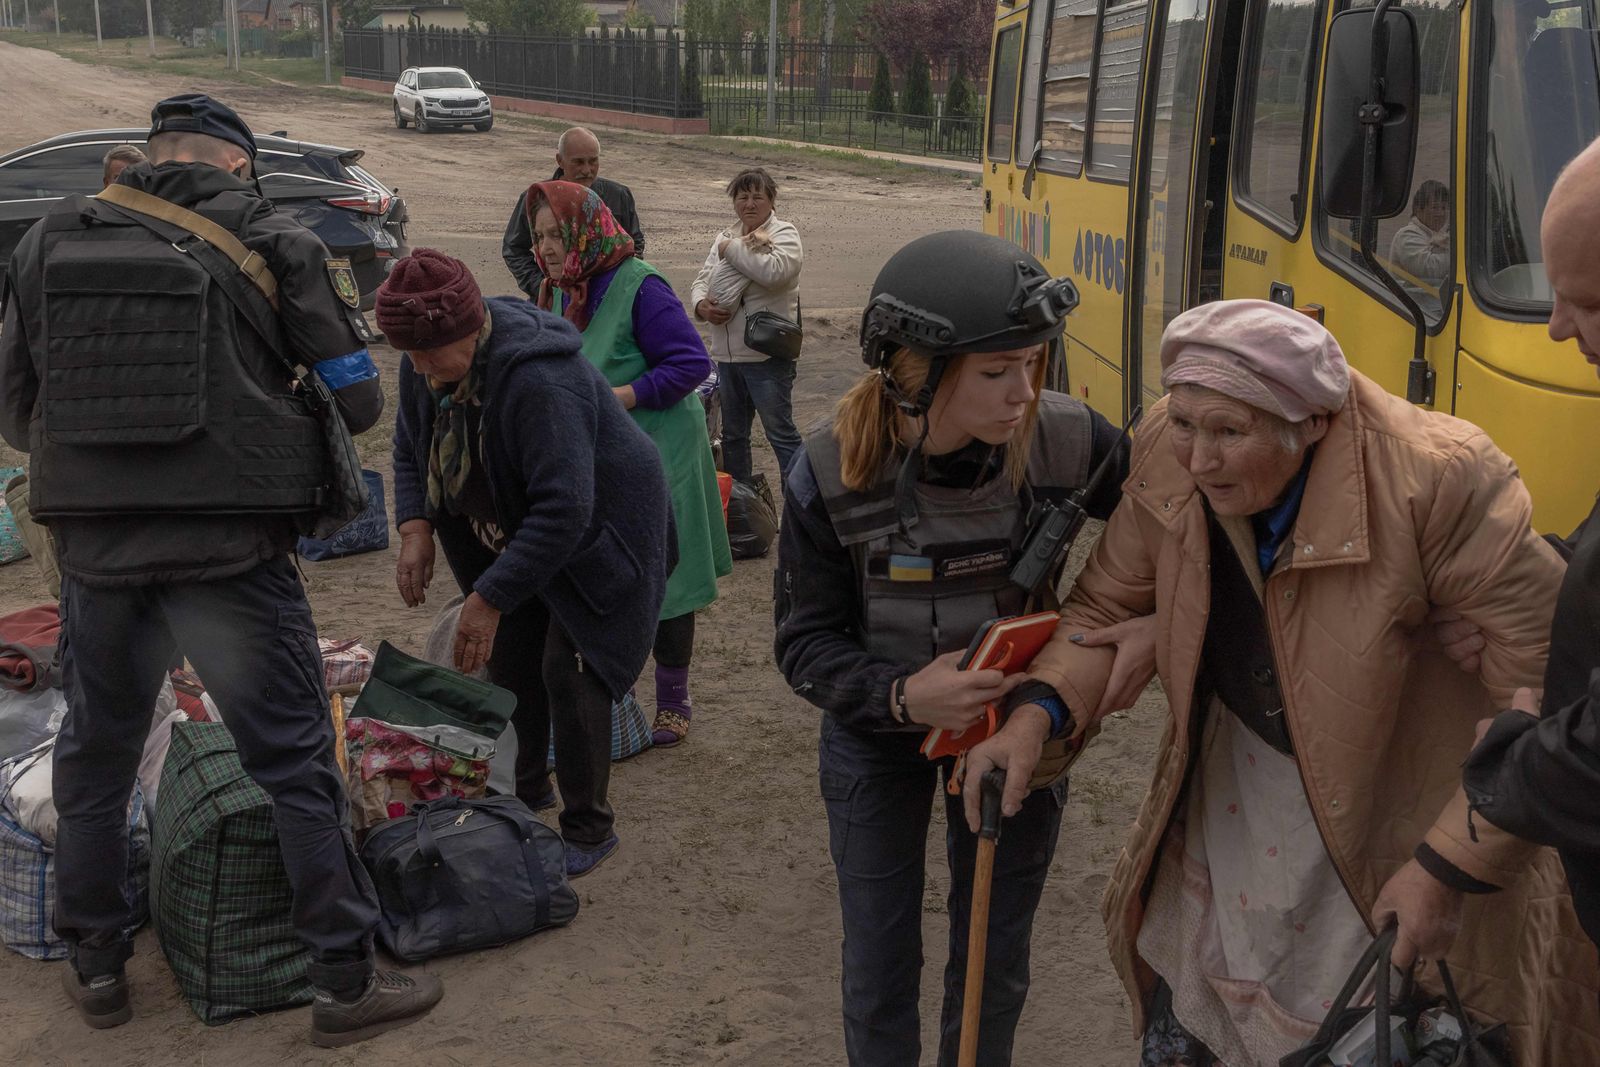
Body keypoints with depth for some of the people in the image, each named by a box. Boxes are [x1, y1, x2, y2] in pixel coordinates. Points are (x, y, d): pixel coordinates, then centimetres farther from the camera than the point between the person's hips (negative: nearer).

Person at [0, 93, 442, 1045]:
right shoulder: (275, 245, -3)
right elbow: (358, 400, 0)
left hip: (94, 546, 4)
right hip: (230, 553, -3)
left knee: (96, 759, 20)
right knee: (296, 764, 6)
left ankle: (97, 966, 34)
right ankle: (348, 983, 13)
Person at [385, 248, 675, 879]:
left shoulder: (537, 381, -37)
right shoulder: (425, 364, -11)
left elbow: (563, 510, -38)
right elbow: (410, 448, 7)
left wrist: (490, 597, -35)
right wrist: (415, 528, -12)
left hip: (598, 537, -8)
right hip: (511, 535, 8)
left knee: (568, 671, -12)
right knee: (508, 659, 11)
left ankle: (589, 830, 2)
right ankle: (526, 792, 32)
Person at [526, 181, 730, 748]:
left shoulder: (640, 286, -18)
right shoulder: (558, 291, 6)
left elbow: (692, 362, -20)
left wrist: (620, 396, -24)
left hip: (655, 457, -7)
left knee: (662, 580, 3)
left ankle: (673, 701, 18)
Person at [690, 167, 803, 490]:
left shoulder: (784, 234, -7)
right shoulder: (726, 236, 14)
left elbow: (775, 270, -27)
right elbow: (702, 279, 14)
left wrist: (732, 248, -15)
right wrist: (700, 304, -9)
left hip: (767, 355, -7)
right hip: (727, 354, 7)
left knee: (781, 433, -4)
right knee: (732, 434, 18)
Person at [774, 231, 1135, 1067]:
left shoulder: (1067, 440, -24)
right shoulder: (831, 474, -24)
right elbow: (804, 644, -15)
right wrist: (901, 695, -33)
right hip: (877, 740, -1)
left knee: (994, 964, 17)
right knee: (880, 969, 14)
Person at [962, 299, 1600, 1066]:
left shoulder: (1439, 480, -30)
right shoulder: (1166, 458, -15)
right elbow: (1106, 605, -2)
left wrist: (1450, 866, -24)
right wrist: (1038, 712, -21)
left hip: (1396, 825, -4)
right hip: (1233, 799, 4)